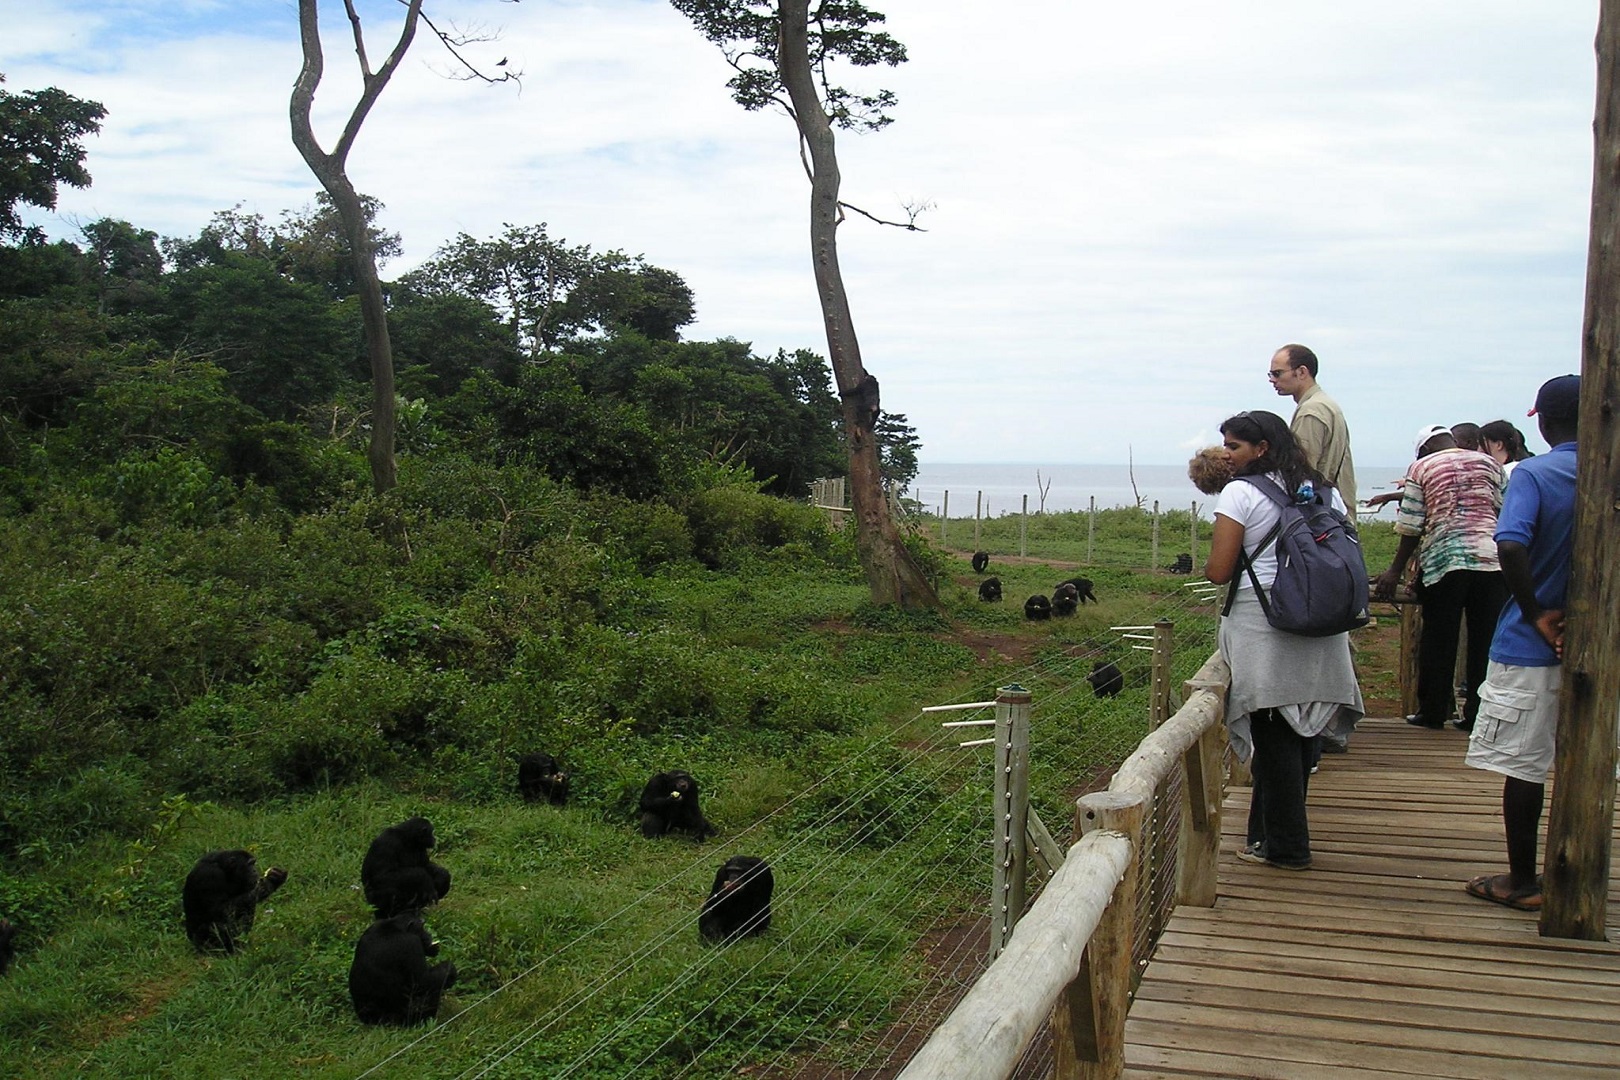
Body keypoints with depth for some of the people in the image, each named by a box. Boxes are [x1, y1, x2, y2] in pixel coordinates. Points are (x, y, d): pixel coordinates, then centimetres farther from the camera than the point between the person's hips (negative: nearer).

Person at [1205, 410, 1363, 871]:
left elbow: (1218, 572, -11)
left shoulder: (1241, 493, -8)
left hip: (1261, 628, -6)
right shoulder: (1327, 492, 11)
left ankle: (1286, 846, 8)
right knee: (1297, 735, 14)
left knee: (1273, 737, 1)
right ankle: (1275, 834, 25)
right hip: (1320, 632, 7)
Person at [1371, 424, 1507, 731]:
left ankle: (1432, 712, 12)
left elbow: (1411, 527, 1)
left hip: (1443, 559, -2)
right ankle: (1478, 713, 10)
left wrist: (1395, 571, 5)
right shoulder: (1489, 463, 12)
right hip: (1491, 558, 2)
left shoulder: (1421, 468, 6)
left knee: (1439, 640, 6)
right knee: (1485, 639, 7)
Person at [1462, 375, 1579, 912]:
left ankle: (1522, 882, 11)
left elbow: (1511, 546, -27)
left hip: (1531, 646, -5)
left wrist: (1535, 614, -15)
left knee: (1523, 765, 4)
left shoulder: (1533, 474, -11)